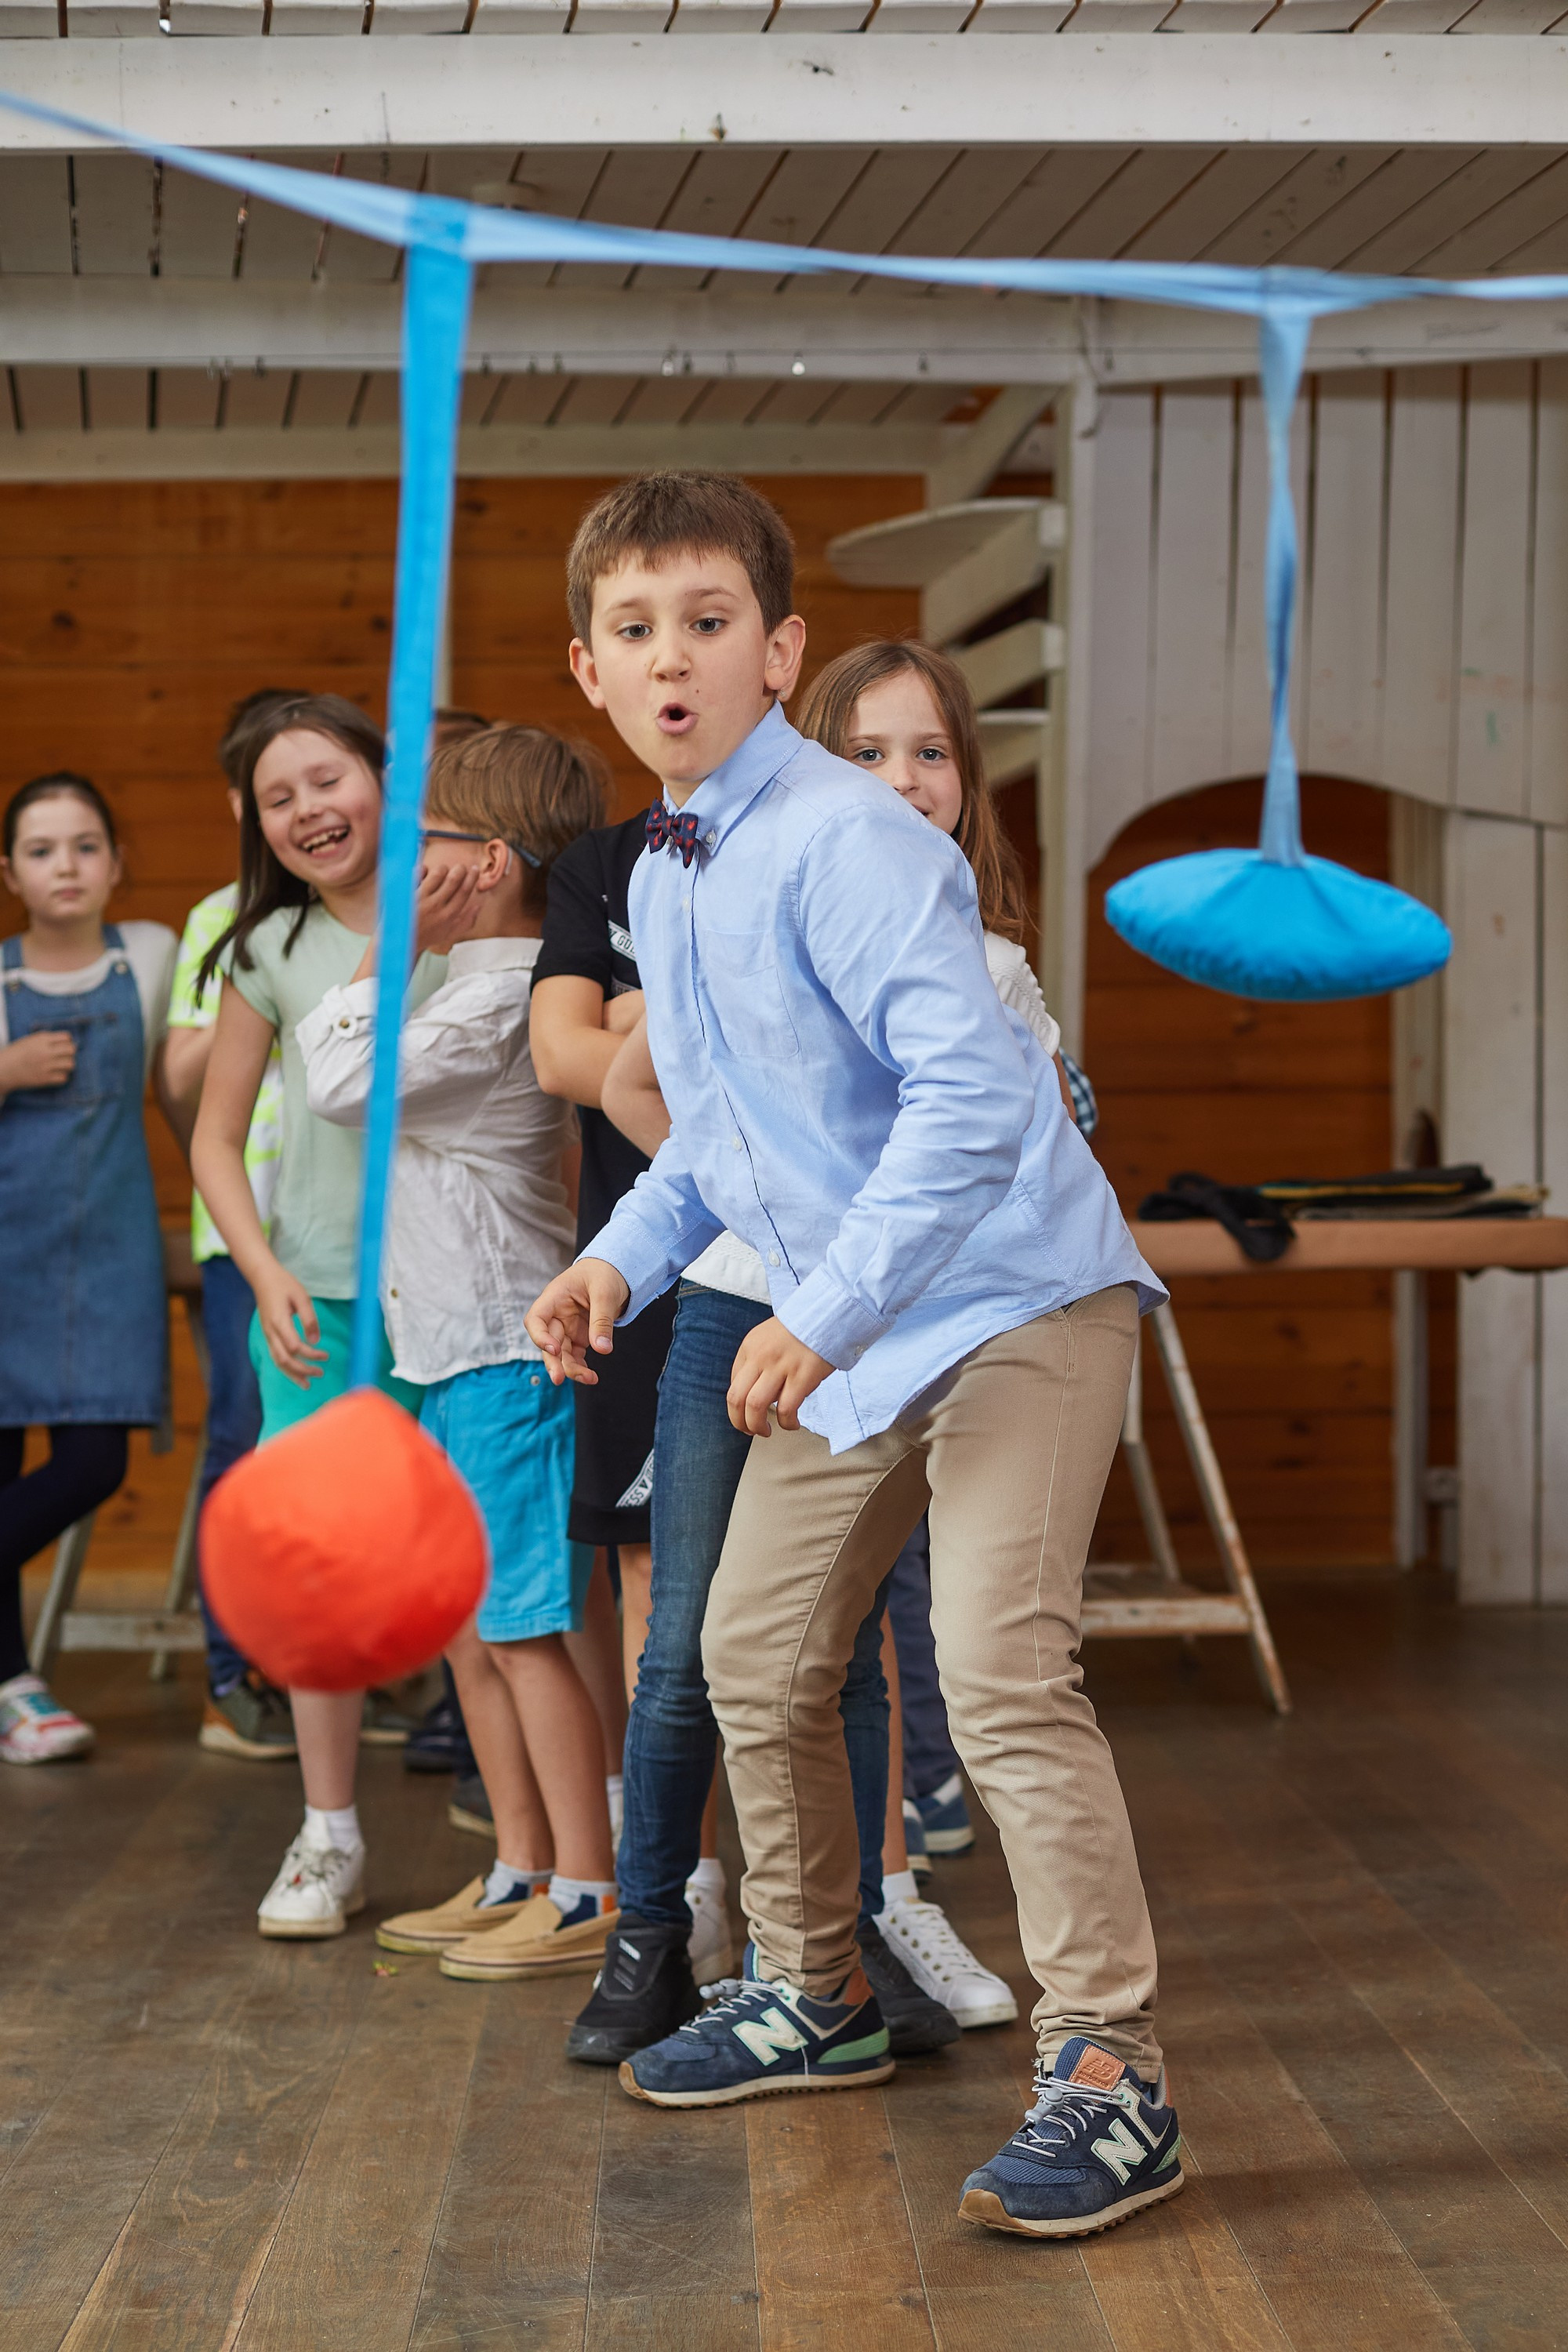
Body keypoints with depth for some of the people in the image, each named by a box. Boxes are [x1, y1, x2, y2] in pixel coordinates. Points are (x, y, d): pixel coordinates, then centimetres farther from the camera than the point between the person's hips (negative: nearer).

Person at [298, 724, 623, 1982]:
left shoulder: (498, 1002, -17)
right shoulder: (495, 990, 14)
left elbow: (343, 1084, -17)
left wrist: (384, 948, -10)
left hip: (507, 1357, -10)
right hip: (459, 1354, 10)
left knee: (525, 1628, -5)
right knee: (470, 1624, 15)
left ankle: (588, 1893, 3)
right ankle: (522, 1872, 23)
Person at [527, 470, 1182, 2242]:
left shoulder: (844, 839, -21)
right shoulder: (661, 880, 8)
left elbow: (968, 1096, -30)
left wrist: (823, 1313, -30)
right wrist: (621, 1264, 5)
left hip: (1015, 1305, -9)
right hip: (846, 1337, 9)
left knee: (1000, 1669, -19)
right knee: (756, 1655, 16)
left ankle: (1108, 2068, -9)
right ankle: (816, 1994, 36)